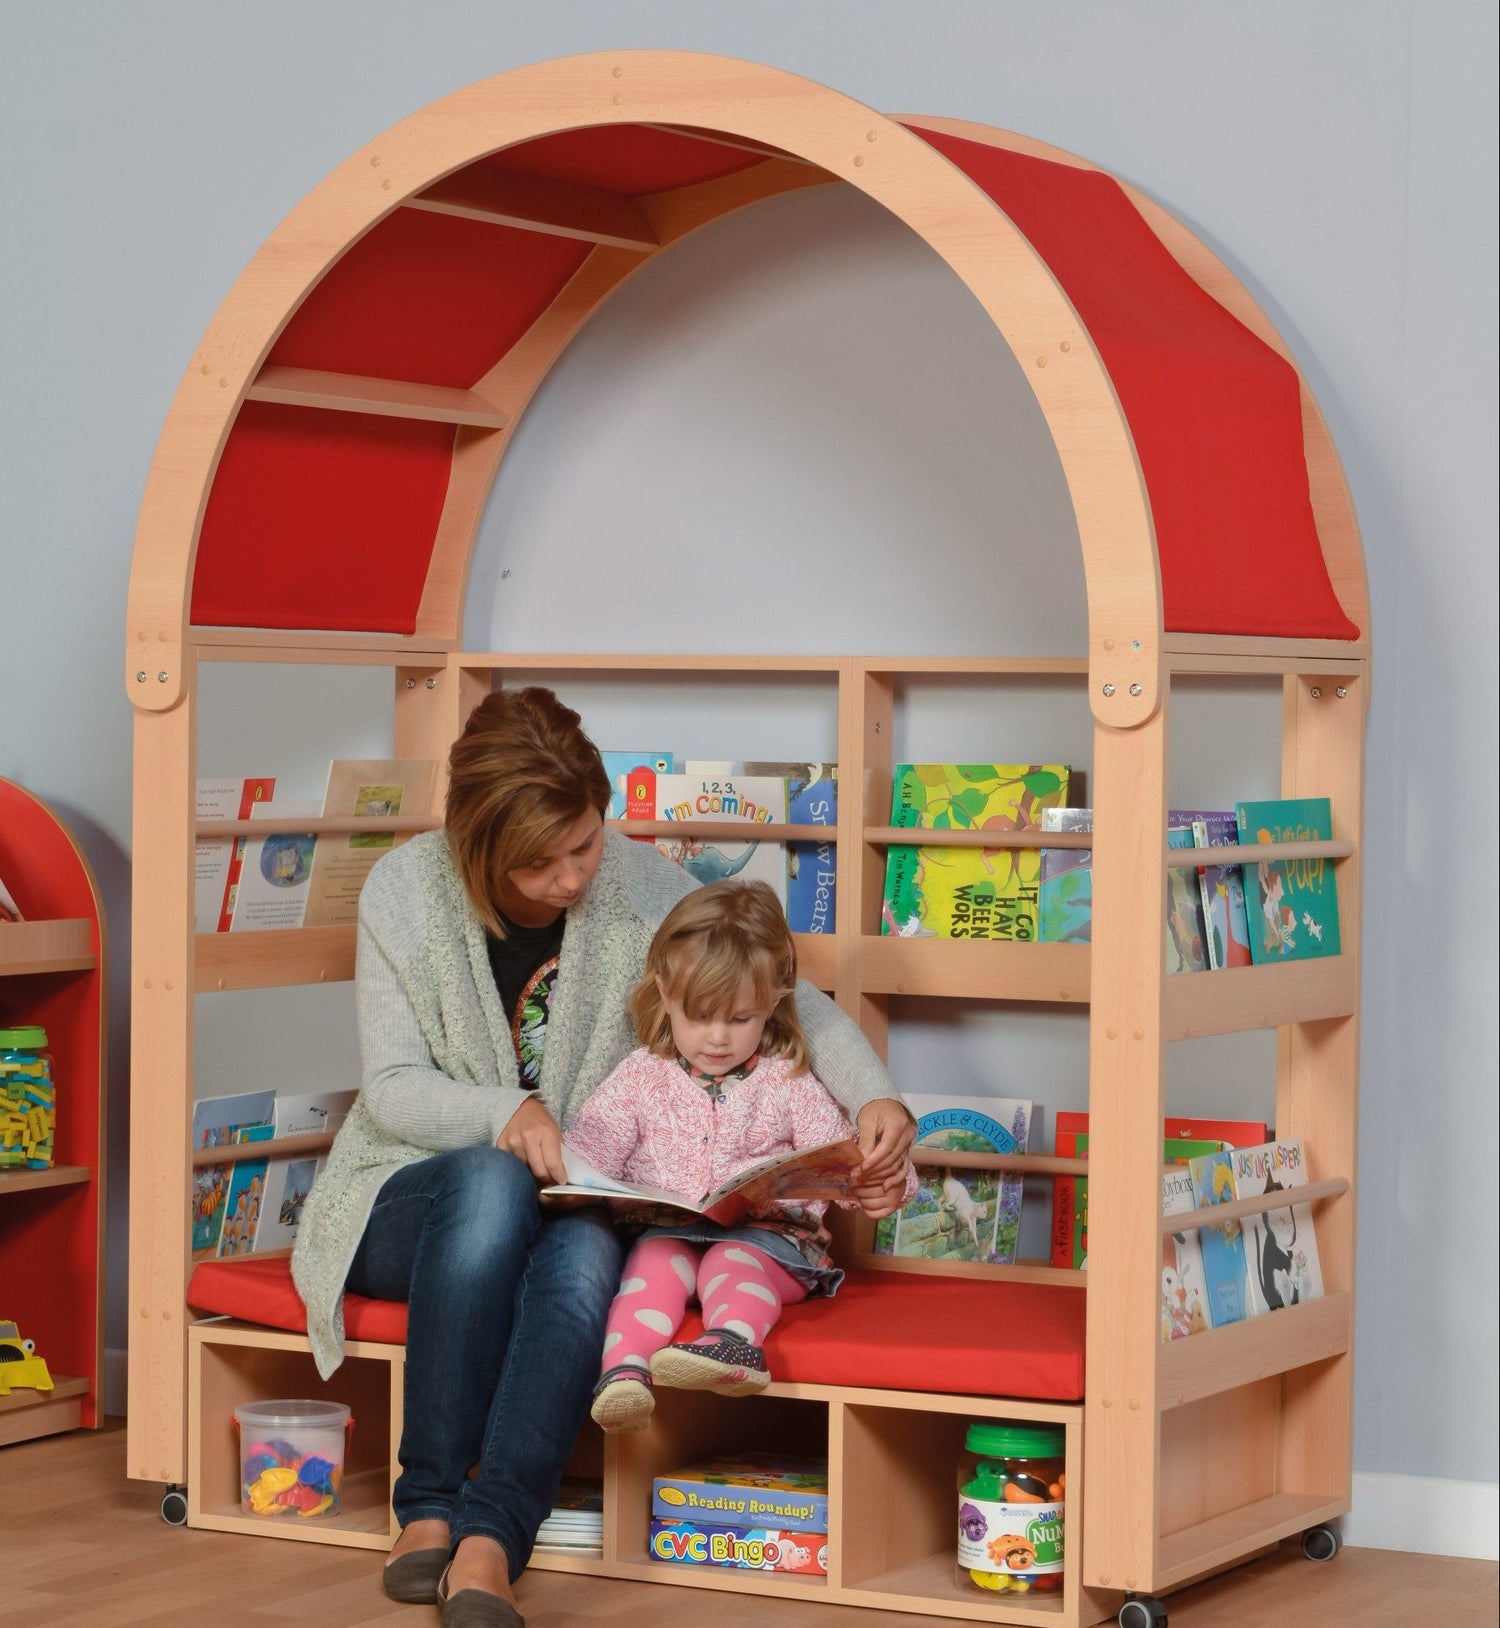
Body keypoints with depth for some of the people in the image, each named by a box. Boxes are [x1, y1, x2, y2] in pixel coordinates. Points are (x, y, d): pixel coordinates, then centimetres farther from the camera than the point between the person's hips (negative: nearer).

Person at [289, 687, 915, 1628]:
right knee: (492, 1182, -37)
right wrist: (506, 1112, -27)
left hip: (574, 1206, 1)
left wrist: (877, 1099, -18)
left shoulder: (640, 886, -4)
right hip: (416, 1201, -1)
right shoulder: (406, 891, -7)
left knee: (589, 1249, -36)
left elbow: (791, 1001, 1)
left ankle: (488, 1544, -42)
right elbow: (392, 1089, -7)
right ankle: (429, 1506, -33)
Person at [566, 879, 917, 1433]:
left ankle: (733, 1342, -65)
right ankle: (624, 1371, -54)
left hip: (768, 1238, -1)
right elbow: (589, 1149, 6)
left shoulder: (787, 1086, 10)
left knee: (733, 1263, -33)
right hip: (667, 1231, 1)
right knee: (658, 1256, -31)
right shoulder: (641, 1077, 14)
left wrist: (879, 1186, -19)